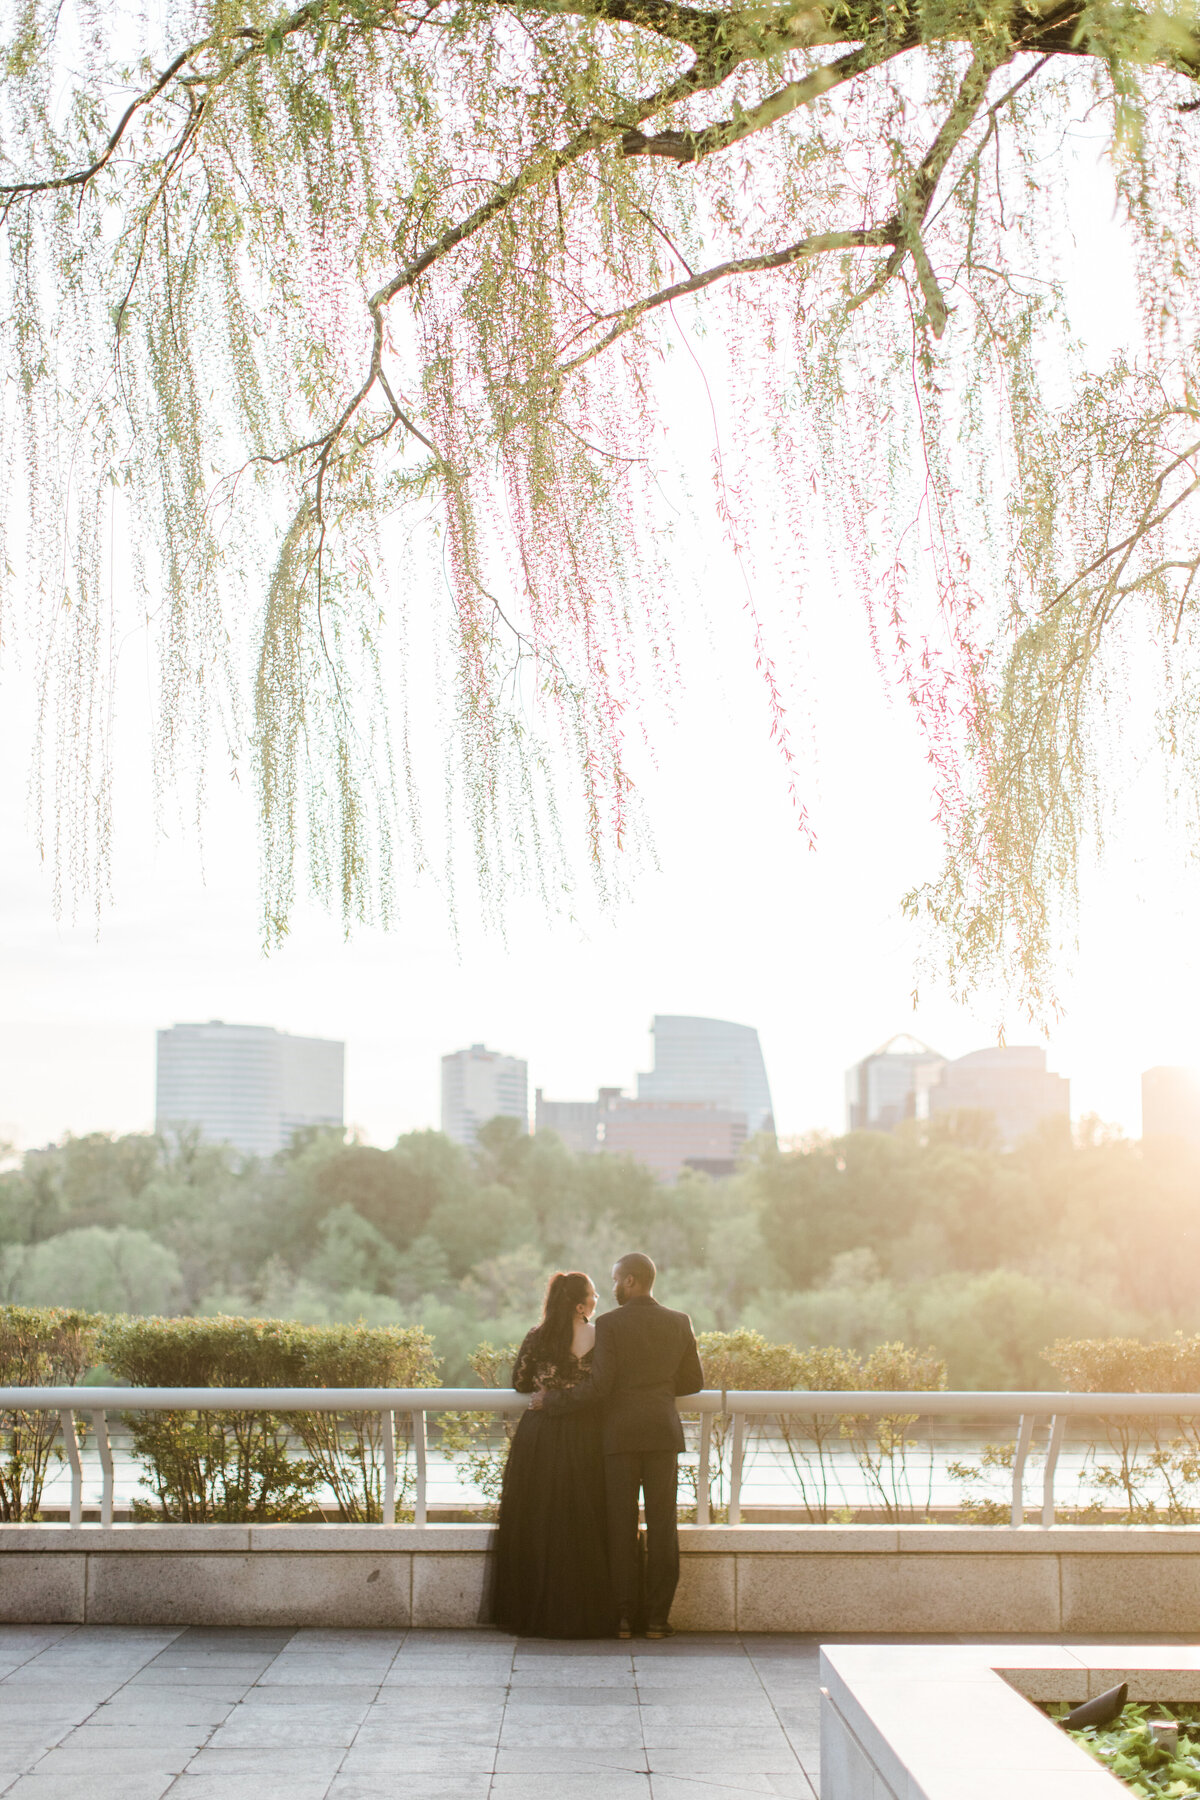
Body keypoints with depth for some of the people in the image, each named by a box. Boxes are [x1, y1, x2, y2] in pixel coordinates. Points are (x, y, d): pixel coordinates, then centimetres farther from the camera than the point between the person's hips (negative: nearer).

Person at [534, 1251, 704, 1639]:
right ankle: (657, 1617, 6)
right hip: (663, 1432, 3)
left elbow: (597, 1386, -13)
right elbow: (693, 1381, 9)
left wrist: (551, 1401, -2)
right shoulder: (679, 1323, 4)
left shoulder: (609, 1324, -9)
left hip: (620, 1433, -3)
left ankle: (624, 1615, 6)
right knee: (662, 1524, 6)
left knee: (621, 1525, 4)